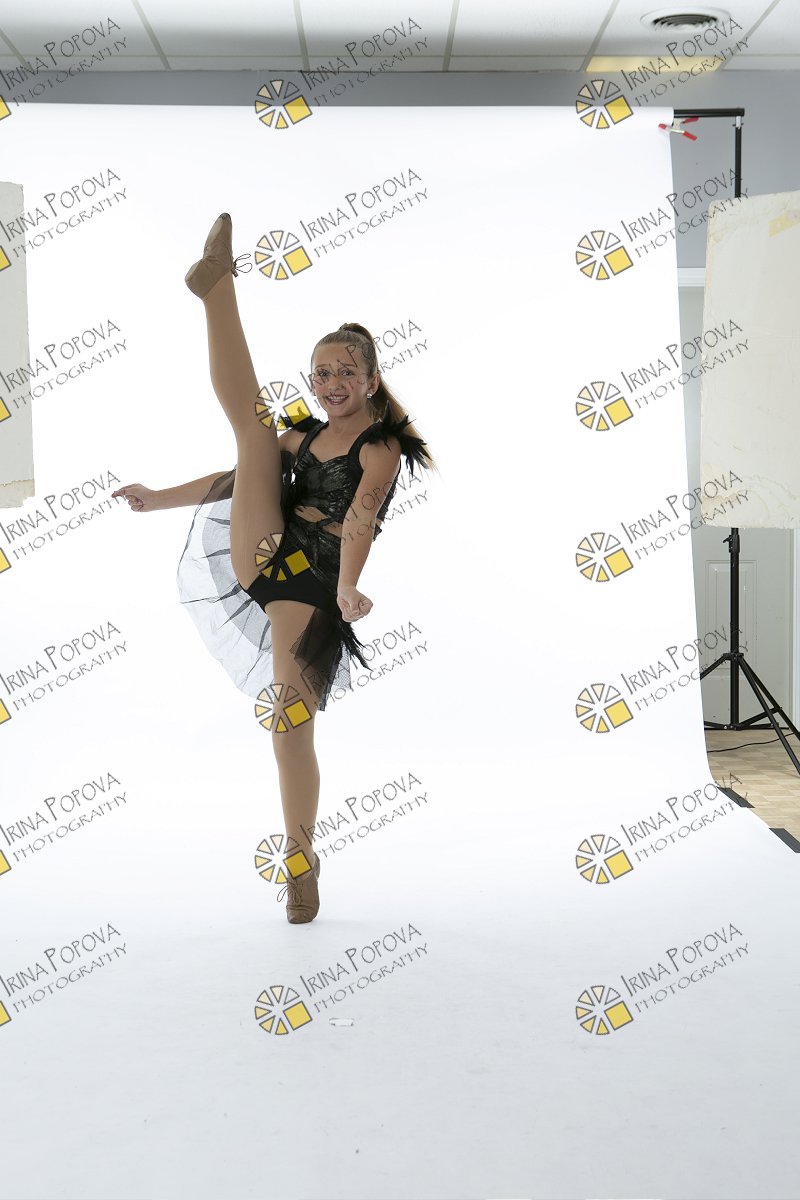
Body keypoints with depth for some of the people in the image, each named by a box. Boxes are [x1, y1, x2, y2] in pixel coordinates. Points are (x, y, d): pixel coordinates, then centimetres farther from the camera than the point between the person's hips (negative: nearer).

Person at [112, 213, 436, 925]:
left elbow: (361, 516, -23)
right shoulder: (307, 436, 16)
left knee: (292, 725, -10)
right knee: (252, 423, -7)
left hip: (311, 586, -5)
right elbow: (241, 476, 27)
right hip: (261, 552, 5)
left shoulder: (381, 446, -5)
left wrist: (346, 589, -38)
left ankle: (302, 859, 7)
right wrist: (160, 499, 30)